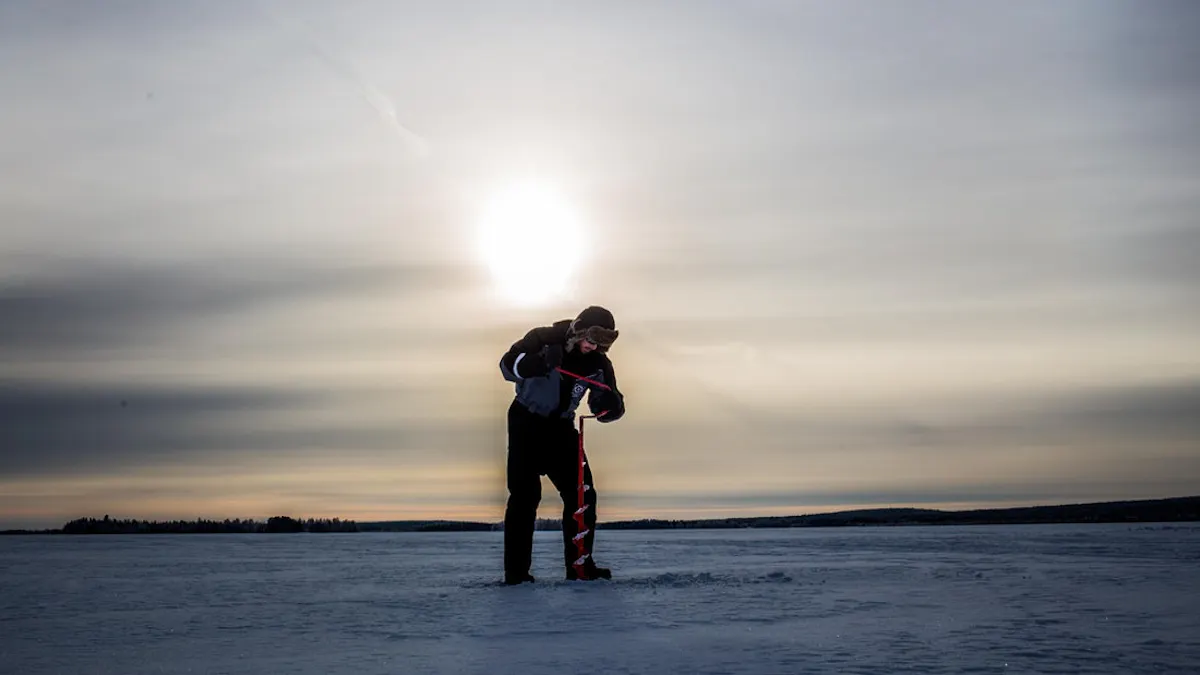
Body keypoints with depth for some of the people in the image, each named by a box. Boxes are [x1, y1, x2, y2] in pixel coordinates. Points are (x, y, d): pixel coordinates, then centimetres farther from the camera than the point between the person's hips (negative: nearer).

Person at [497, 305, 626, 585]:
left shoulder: (598, 362, -5)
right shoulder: (544, 339, -16)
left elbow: (605, 409, -2)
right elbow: (508, 365, -24)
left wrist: (611, 403, -27)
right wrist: (540, 362, -42)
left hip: (560, 428, 5)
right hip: (526, 423, -5)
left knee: (582, 494, 1)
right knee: (525, 495, -10)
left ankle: (580, 565, 11)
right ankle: (516, 570, -6)